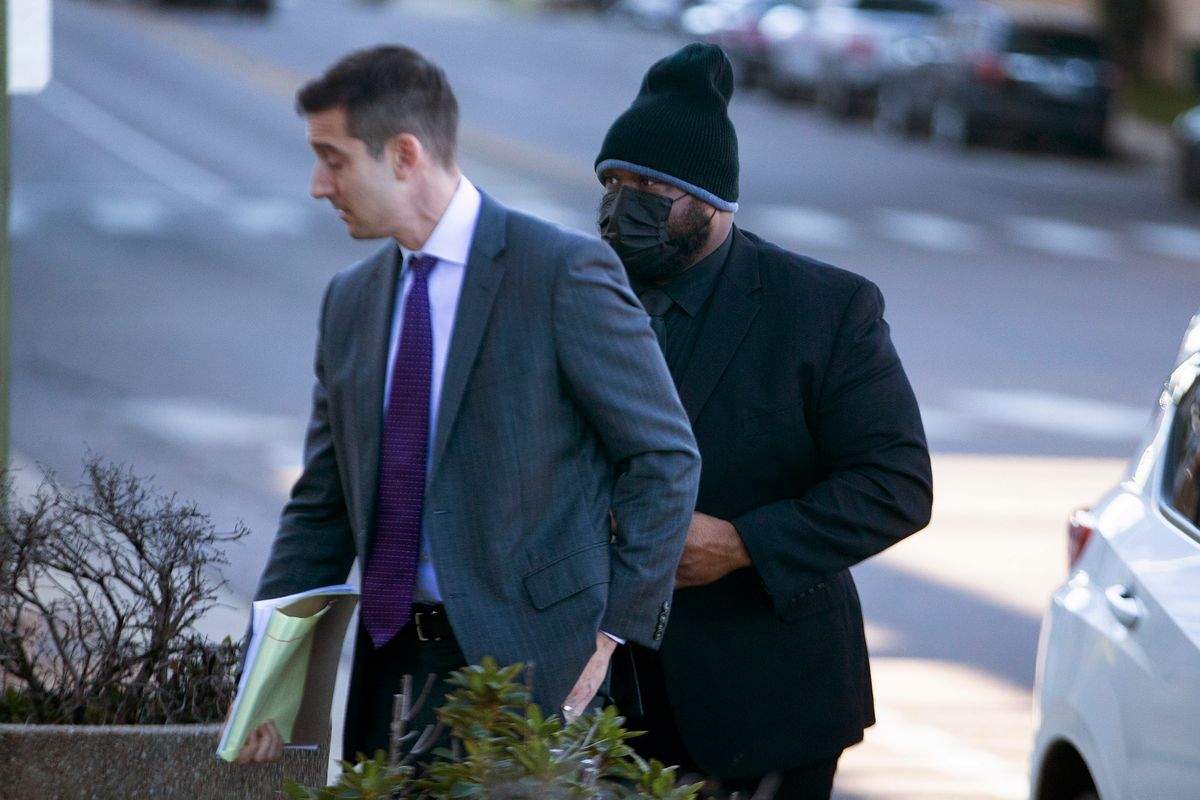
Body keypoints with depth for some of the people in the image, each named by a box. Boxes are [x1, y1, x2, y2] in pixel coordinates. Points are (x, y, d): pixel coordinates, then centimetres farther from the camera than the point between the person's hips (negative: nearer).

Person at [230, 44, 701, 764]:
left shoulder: (567, 272, -8)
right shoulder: (352, 300, 12)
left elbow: (665, 459, -6)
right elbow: (322, 506, 14)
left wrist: (612, 630, -10)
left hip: (525, 659, -6)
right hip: (389, 662, 6)